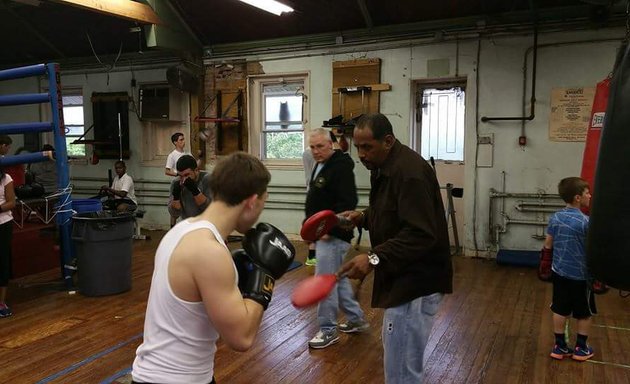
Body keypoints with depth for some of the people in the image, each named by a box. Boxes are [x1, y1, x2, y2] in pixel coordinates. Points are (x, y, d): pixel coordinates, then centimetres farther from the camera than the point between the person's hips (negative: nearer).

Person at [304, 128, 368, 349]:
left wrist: (330, 229, -24)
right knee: (338, 279, 18)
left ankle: (328, 330, 10)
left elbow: (347, 203, -25)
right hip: (322, 234, 10)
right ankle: (356, 320, 32)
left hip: (333, 236, -10)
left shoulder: (341, 167, -16)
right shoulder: (320, 166, 15)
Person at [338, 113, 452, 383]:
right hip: (403, 277, 11)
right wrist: (363, 218, 5)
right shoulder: (385, 166, 10)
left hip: (416, 282, -11)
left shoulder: (410, 172, -23)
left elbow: (421, 235, -29)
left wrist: (375, 258, -35)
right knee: (399, 361, 24)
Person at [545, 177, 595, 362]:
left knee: (560, 310, 13)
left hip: (559, 271, 5)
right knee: (585, 313, 14)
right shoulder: (586, 222, -20)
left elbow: (548, 245, 6)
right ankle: (581, 348, 25)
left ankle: (559, 346, 21)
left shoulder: (555, 217, -3)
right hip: (581, 275, -5)